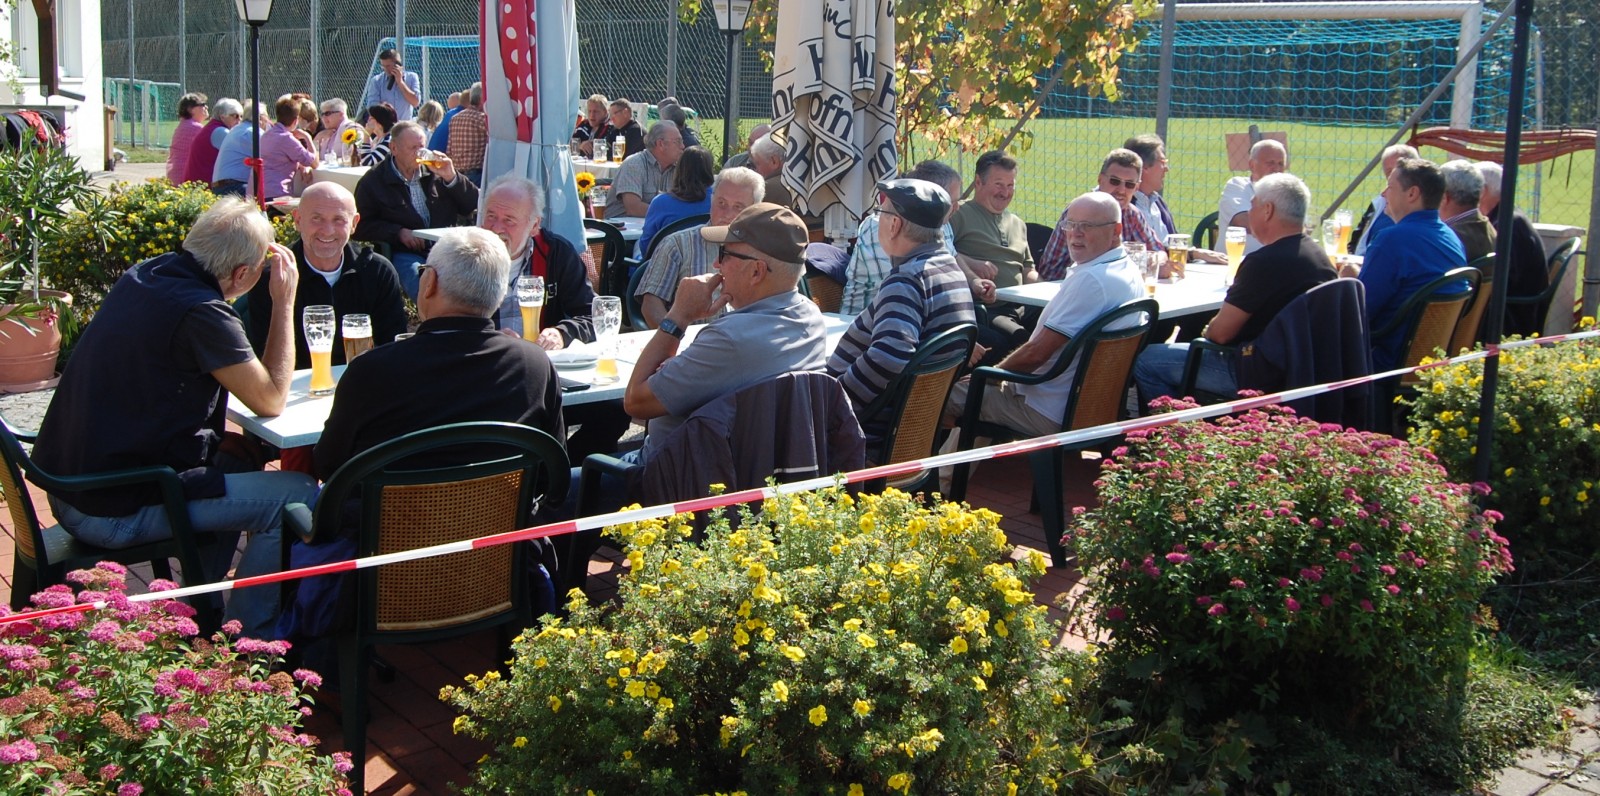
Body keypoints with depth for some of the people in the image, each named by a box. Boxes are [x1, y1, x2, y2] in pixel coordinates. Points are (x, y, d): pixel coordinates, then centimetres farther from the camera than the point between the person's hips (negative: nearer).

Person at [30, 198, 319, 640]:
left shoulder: (145, 275, 6)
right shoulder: (202, 313, -22)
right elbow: (271, 400, -10)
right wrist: (284, 302, -6)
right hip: (115, 512, -10)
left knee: (239, 456, 27)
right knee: (299, 496, -9)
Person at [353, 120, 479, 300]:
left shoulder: (435, 171, 16)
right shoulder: (373, 182, 10)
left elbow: (472, 205, 14)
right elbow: (361, 226, 5)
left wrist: (451, 178, -2)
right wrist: (399, 232, -7)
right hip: (406, 254, -3)